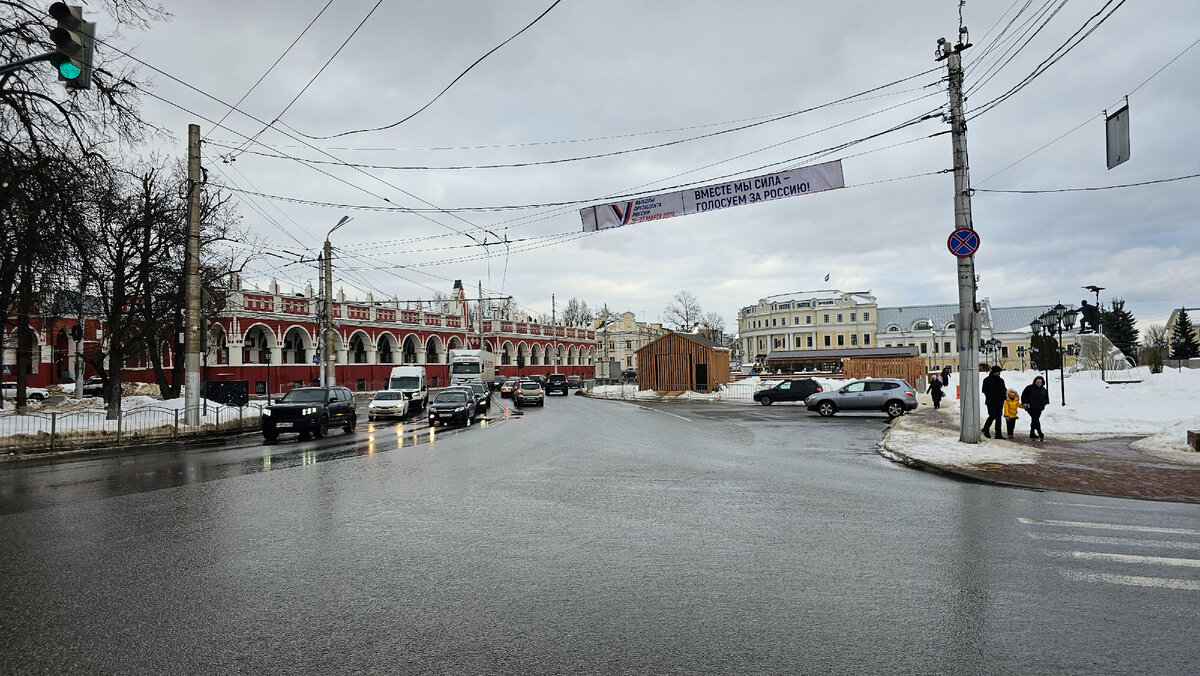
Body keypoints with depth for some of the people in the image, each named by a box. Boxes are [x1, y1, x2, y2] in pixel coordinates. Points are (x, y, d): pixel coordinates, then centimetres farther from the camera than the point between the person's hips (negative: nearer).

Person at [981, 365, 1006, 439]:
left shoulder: (1001, 380, 15)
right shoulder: (987, 380, -3)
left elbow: (1004, 390, 20)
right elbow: (985, 390, -7)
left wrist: (1003, 397, 4)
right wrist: (990, 398, -14)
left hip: (999, 403, 6)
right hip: (991, 403, -6)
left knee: (999, 417, 5)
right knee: (992, 416, -14)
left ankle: (998, 434, 9)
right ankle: (985, 430, 7)